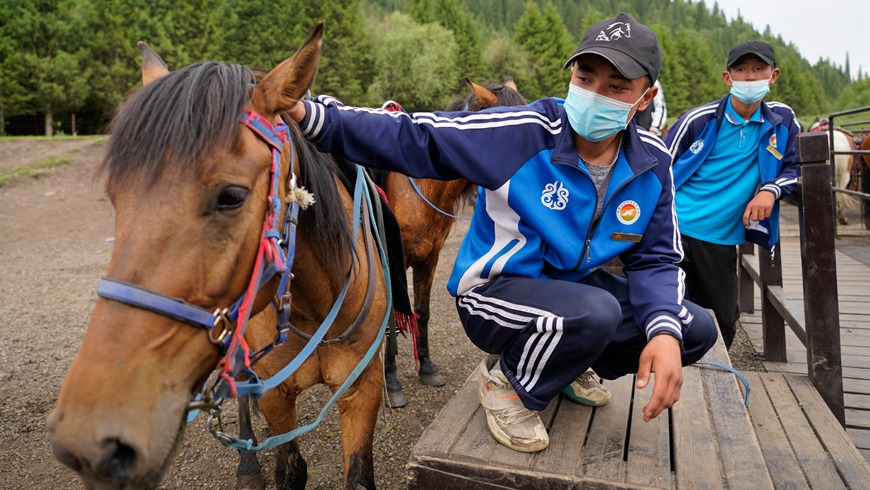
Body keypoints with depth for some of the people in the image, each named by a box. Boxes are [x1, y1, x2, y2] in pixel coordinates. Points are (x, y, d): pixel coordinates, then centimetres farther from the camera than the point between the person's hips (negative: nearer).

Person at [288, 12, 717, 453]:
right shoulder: (523, 132, -22)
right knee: (595, 313, -36)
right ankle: (506, 381, -3)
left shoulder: (652, 164, -5)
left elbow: (655, 259, -1)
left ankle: (564, 360, 22)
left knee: (696, 330, 4)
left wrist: (665, 331, -21)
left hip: (573, 285, 7)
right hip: (496, 291, -6)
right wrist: (309, 115, -35)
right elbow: (411, 139, -24)